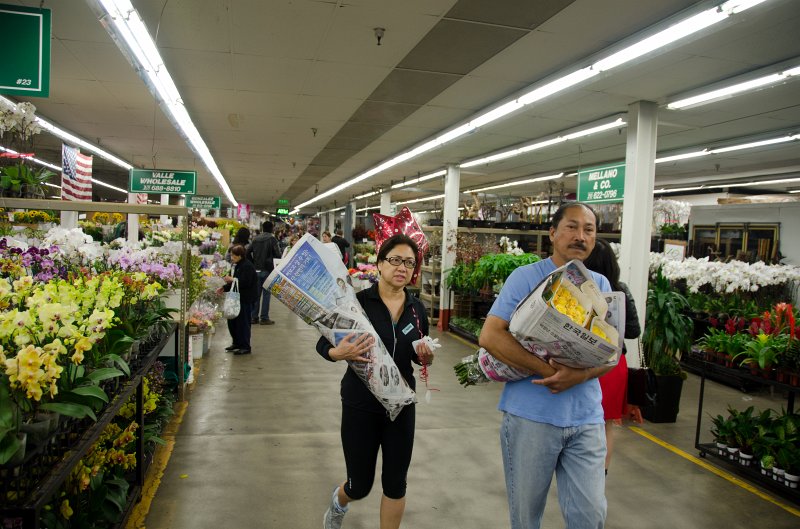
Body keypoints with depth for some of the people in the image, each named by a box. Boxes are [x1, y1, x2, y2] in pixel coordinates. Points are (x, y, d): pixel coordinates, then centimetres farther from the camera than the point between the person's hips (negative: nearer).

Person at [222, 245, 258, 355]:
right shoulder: (236, 266, 13)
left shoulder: (247, 266, -16)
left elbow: (246, 283, -25)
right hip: (237, 297, 10)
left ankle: (245, 347, 5)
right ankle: (236, 343, 27)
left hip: (246, 299, -9)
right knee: (231, 320, 13)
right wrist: (224, 288, 8)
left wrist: (232, 279, -21)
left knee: (243, 322, -4)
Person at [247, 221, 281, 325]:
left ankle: (253, 317, 12)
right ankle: (264, 318, 2)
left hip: (256, 270, 5)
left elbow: (247, 252, 5)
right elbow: (278, 254, -12)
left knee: (256, 294, 10)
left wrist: (253, 263, 14)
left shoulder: (255, 239, 7)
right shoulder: (272, 239, -8)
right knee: (266, 294, 0)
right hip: (267, 270, -5)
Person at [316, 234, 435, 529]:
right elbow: (322, 343, -9)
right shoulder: (357, 302, -14)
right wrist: (337, 353, -31)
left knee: (395, 483, 10)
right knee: (360, 485, 13)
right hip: (360, 404, -3)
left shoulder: (417, 309, 0)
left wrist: (426, 358, -10)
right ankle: (339, 502, 50)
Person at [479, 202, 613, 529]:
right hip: (531, 414, -3)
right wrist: (548, 370, -21)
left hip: (586, 417, 3)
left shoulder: (600, 285, 7)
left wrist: (580, 375, -18)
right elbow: (490, 336, -15)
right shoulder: (526, 277, -5)